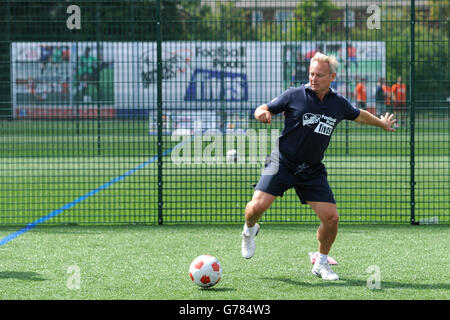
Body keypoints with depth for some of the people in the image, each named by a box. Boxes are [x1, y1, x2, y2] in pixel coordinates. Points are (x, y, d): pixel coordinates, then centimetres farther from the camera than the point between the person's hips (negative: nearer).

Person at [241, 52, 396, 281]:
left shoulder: (339, 104, 4)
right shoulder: (294, 95, -6)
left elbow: (359, 115, 25)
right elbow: (264, 109, 0)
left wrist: (382, 123, 39)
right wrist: (262, 113, -24)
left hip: (312, 171, 3)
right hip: (282, 163, -3)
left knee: (331, 218, -8)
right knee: (257, 205, -19)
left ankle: (321, 263, 16)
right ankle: (249, 230, 18)